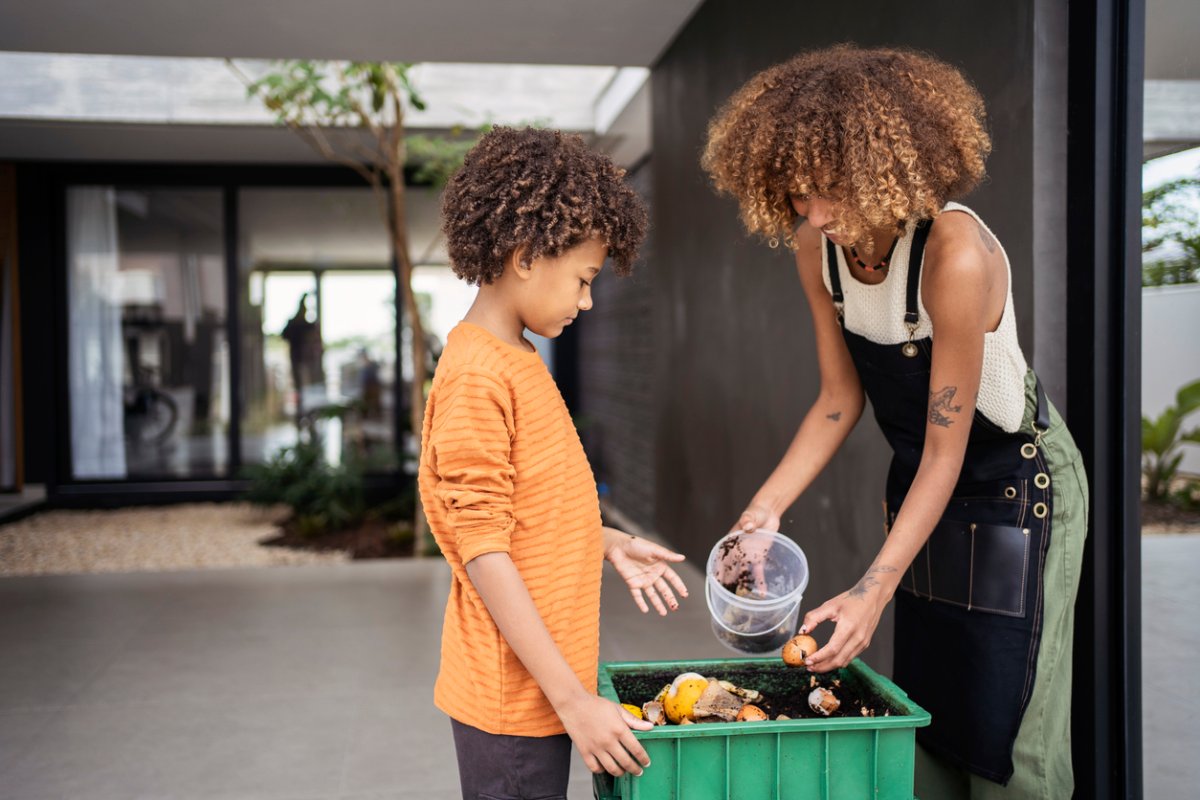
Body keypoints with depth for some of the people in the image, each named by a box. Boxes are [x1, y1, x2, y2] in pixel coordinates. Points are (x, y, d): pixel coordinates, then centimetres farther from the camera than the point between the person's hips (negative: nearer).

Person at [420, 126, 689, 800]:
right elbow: (484, 554, -22)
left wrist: (607, 543, 11)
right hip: (512, 695, -9)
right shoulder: (477, 377, -20)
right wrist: (573, 700, -21)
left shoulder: (519, 363, 10)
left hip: (545, 683, 9)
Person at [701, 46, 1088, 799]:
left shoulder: (956, 254, -31)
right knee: (925, 713, 15)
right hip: (922, 484, 7)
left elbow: (946, 452, -27)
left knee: (1004, 730, -1)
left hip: (1019, 483, -6)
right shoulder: (818, 247, -10)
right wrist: (766, 507, -14)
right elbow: (839, 400, -3)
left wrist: (874, 591, -30)